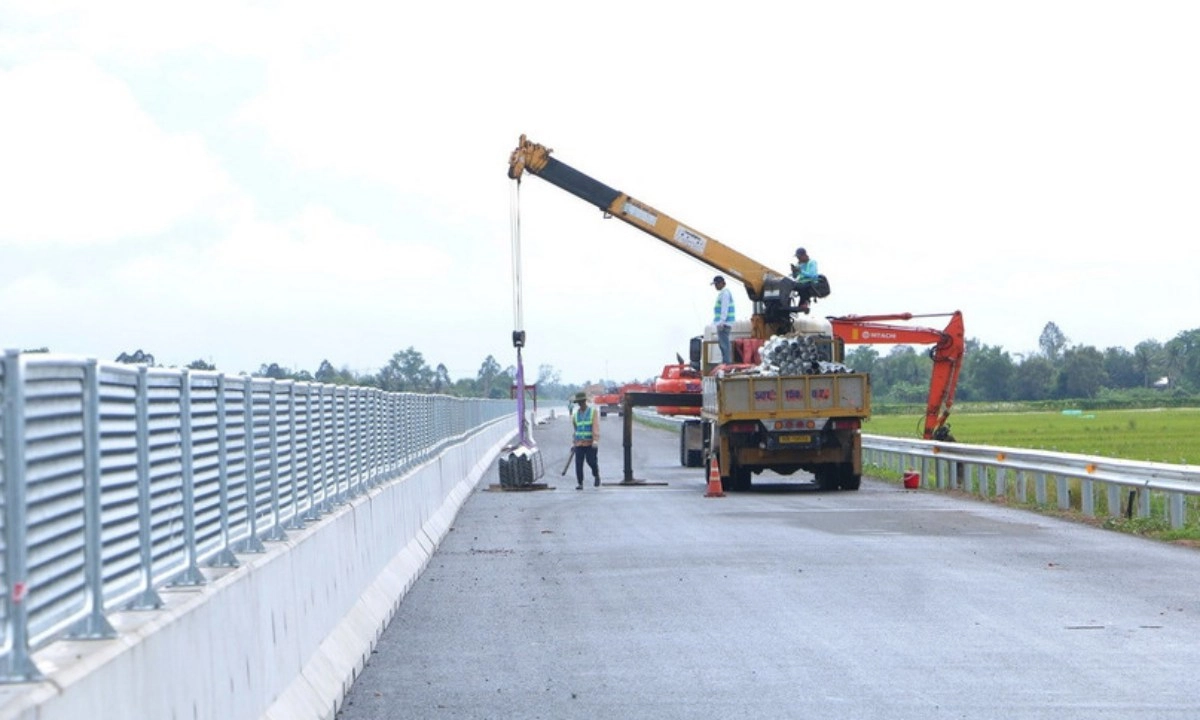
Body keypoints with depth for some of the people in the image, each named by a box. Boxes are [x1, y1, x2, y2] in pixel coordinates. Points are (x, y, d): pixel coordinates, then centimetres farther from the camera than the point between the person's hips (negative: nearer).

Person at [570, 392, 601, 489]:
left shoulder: (593, 412, -1)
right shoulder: (575, 414, 11)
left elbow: (596, 427, -12)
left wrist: (595, 441, -24)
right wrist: (573, 444, 15)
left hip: (591, 443, -3)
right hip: (579, 444, 3)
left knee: (591, 462, -8)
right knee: (578, 464, -7)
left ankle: (596, 475, 22)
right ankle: (579, 484, -2)